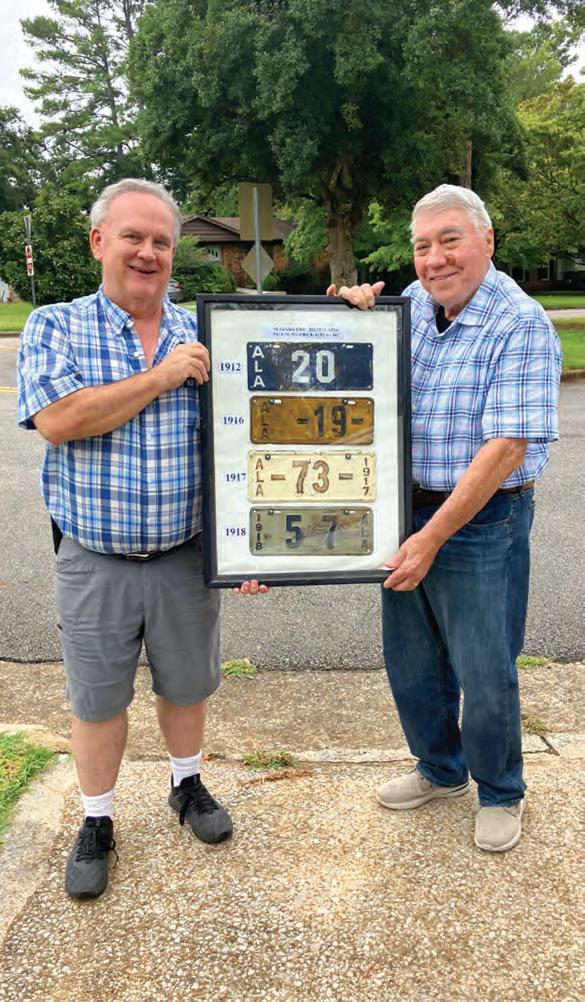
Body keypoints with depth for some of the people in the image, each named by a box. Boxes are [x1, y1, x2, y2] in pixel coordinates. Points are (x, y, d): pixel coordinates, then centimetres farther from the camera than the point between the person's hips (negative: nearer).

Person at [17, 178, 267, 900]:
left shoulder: (202, 338, 2)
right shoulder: (54, 328, -3)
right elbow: (57, 420, -21)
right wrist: (160, 377, -18)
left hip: (188, 557, 2)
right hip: (95, 563, -2)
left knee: (186, 685, 18)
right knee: (97, 700, 12)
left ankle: (188, 786, 44)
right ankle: (96, 823, 34)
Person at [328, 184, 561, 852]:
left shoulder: (521, 326, -15)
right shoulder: (411, 303, 4)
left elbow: (506, 447, -22)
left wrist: (432, 537, -23)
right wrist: (356, 312, -1)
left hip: (482, 520, -6)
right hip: (407, 509, 7)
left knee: (485, 674, 5)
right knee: (410, 662, 17)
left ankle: (500, 793, 32)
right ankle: (440, 770, 41)